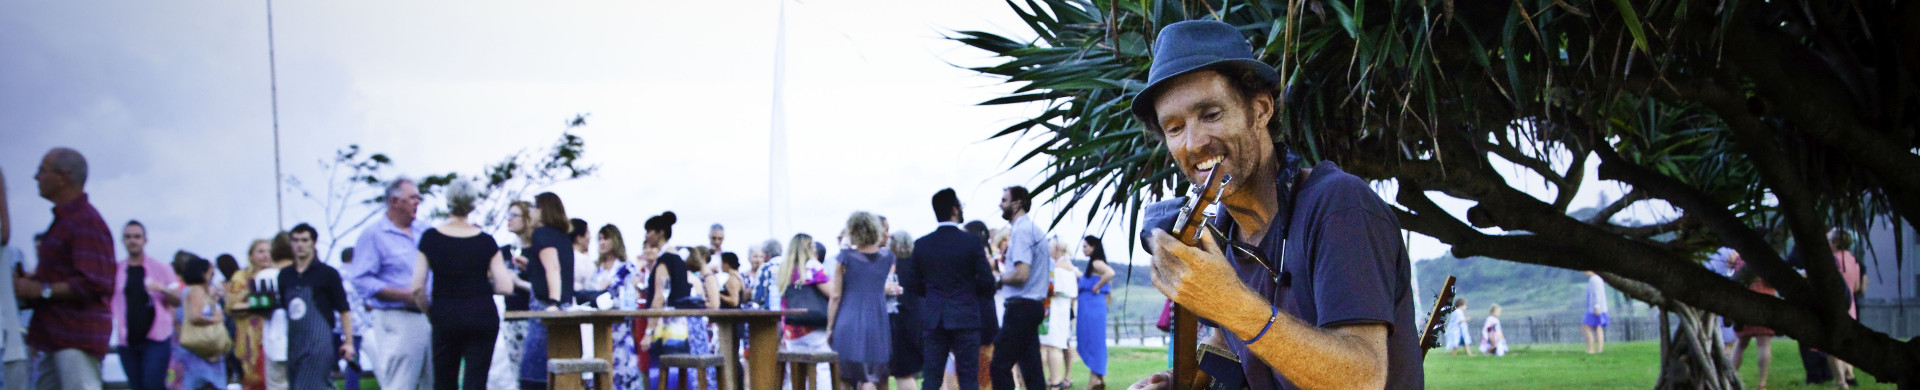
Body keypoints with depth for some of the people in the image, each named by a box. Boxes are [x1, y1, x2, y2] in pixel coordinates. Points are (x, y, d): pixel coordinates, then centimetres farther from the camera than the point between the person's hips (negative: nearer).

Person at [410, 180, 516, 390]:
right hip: (482, 316, -1)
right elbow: (505, 286, -7)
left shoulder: (430, 238, -3)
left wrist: (429, 312, 12)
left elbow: (417, 288, -5)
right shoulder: (485, 241, -3)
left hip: (444, 316, 1)